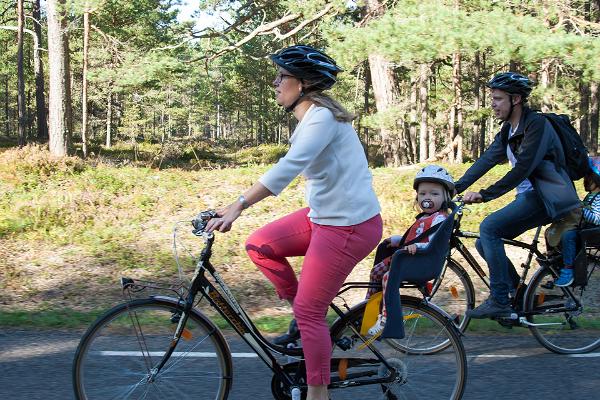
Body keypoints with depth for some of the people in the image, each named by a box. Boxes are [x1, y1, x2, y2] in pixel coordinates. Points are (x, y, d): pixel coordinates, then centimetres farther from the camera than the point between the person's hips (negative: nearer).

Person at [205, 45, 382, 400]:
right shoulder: (313, 115, 12)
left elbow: (288, 167, -32)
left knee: (309, 311, -3)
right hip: (325, 215, 9)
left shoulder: (321, 117, -19)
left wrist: (238, 205, -38)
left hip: (347, 226, -9)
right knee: (260, 245, 6)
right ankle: (306, 316, 16)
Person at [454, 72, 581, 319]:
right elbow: (485, 162, 7)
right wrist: (454, 188, -4)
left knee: (489, 227, -22)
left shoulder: (537, 124, -15)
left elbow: (522, 169, -24)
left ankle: (500, 301, -18)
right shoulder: (507, 131, 14)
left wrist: (485, 195, -26)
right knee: (484, 244, 3)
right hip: (530, 197, 9)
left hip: (548, 197, -9)